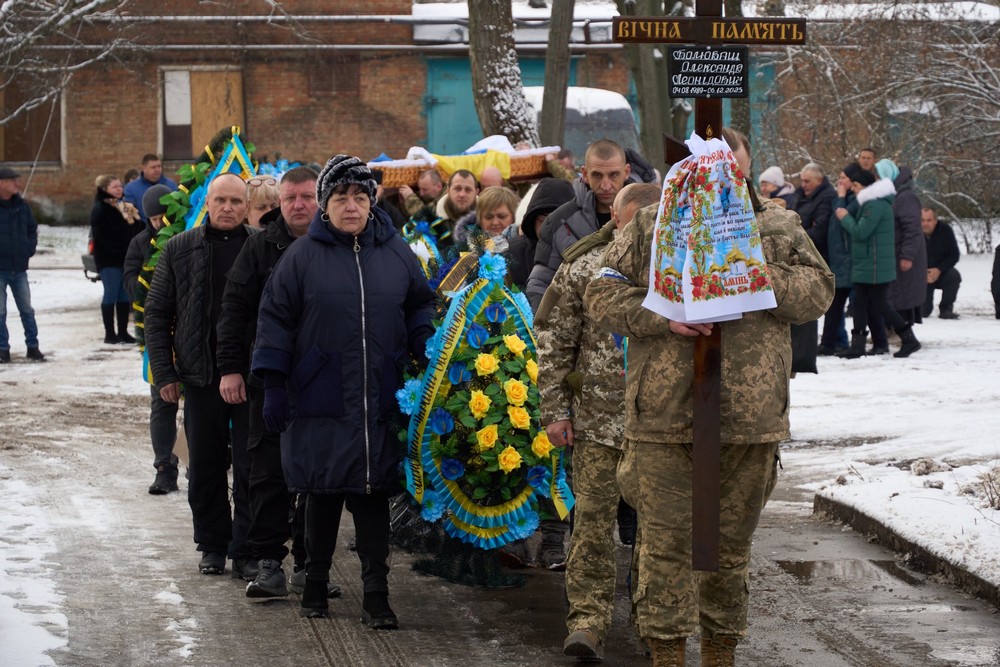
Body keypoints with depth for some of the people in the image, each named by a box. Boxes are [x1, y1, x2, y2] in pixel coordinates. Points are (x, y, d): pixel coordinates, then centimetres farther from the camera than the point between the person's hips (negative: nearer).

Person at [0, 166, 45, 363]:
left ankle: (33, 347, 18)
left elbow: (32, 228, 17)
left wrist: (30, 249, 5)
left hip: (19, 268, 4)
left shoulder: (21, 205, 5)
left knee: (27, 309, 10)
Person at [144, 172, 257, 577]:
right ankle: (212, 546, 22)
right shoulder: (179, 250, 5)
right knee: (205, 467, 10)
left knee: (251, 468, 1)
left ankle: (245, 551, 8)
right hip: (201, 376, 2)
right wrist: (164, 373, 1)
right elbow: (157, 314, 7)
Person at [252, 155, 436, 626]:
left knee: (373, 491, 1)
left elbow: (421, 305, 21)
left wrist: (425, 348, 5)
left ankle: (376, 593, 3)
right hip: (320, 400, -1)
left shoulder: (396, 252, 8)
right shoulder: (303, 256, 0)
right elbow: (276, 319, 2)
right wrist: (274, 386, -1)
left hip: (380, 402, 2)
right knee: (322, 493, 6)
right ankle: (316, 583, 21)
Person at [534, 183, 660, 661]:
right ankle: (588, 619, 0)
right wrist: (554, 409, -2)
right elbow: (553, 341, 3)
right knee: (593, 518, -6)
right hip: (599, 418, -1)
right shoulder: (584, 270, 0)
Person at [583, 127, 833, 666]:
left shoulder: (778, 228, 9)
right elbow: (602, 293, 4)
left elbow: (818, 292, 3)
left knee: (732, 542, 11)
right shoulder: (650, 228, 5)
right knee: (666, 540, -2)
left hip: (750, 419, 2)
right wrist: (662, 317, -12)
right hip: (664, 418, -2)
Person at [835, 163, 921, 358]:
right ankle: (857, 345, 14)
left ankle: (909, 339, 2)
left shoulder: (875, 205, -19)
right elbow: (858, 229, 13)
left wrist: (845, 217, -7)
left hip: (875, 266, -10)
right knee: (859, 303, 11)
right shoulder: (869, 202, 14)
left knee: (879, 303, -4)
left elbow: (860, 232, -22)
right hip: (865, 264, 10)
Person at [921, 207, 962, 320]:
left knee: (954, 275, -35)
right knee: (922, 312, -12)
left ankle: (946, 309, -17)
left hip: (941, 272, 1)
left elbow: (954, 255, -11)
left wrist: (939, 269, -25)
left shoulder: (945, 230, -13)